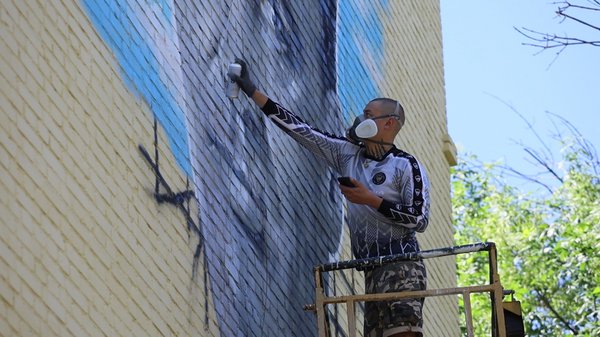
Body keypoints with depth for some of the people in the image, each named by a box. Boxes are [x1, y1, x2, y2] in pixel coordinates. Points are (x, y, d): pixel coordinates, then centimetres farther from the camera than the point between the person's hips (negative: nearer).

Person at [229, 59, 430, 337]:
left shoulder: (407, 166, -2)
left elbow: (420, 219, -8)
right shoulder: (348, 154, 13)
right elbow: (302, 131, 11)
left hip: (401, 265, -6)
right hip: (371, 268, 6)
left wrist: (371, 200, -12)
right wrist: (252, 92, 10)